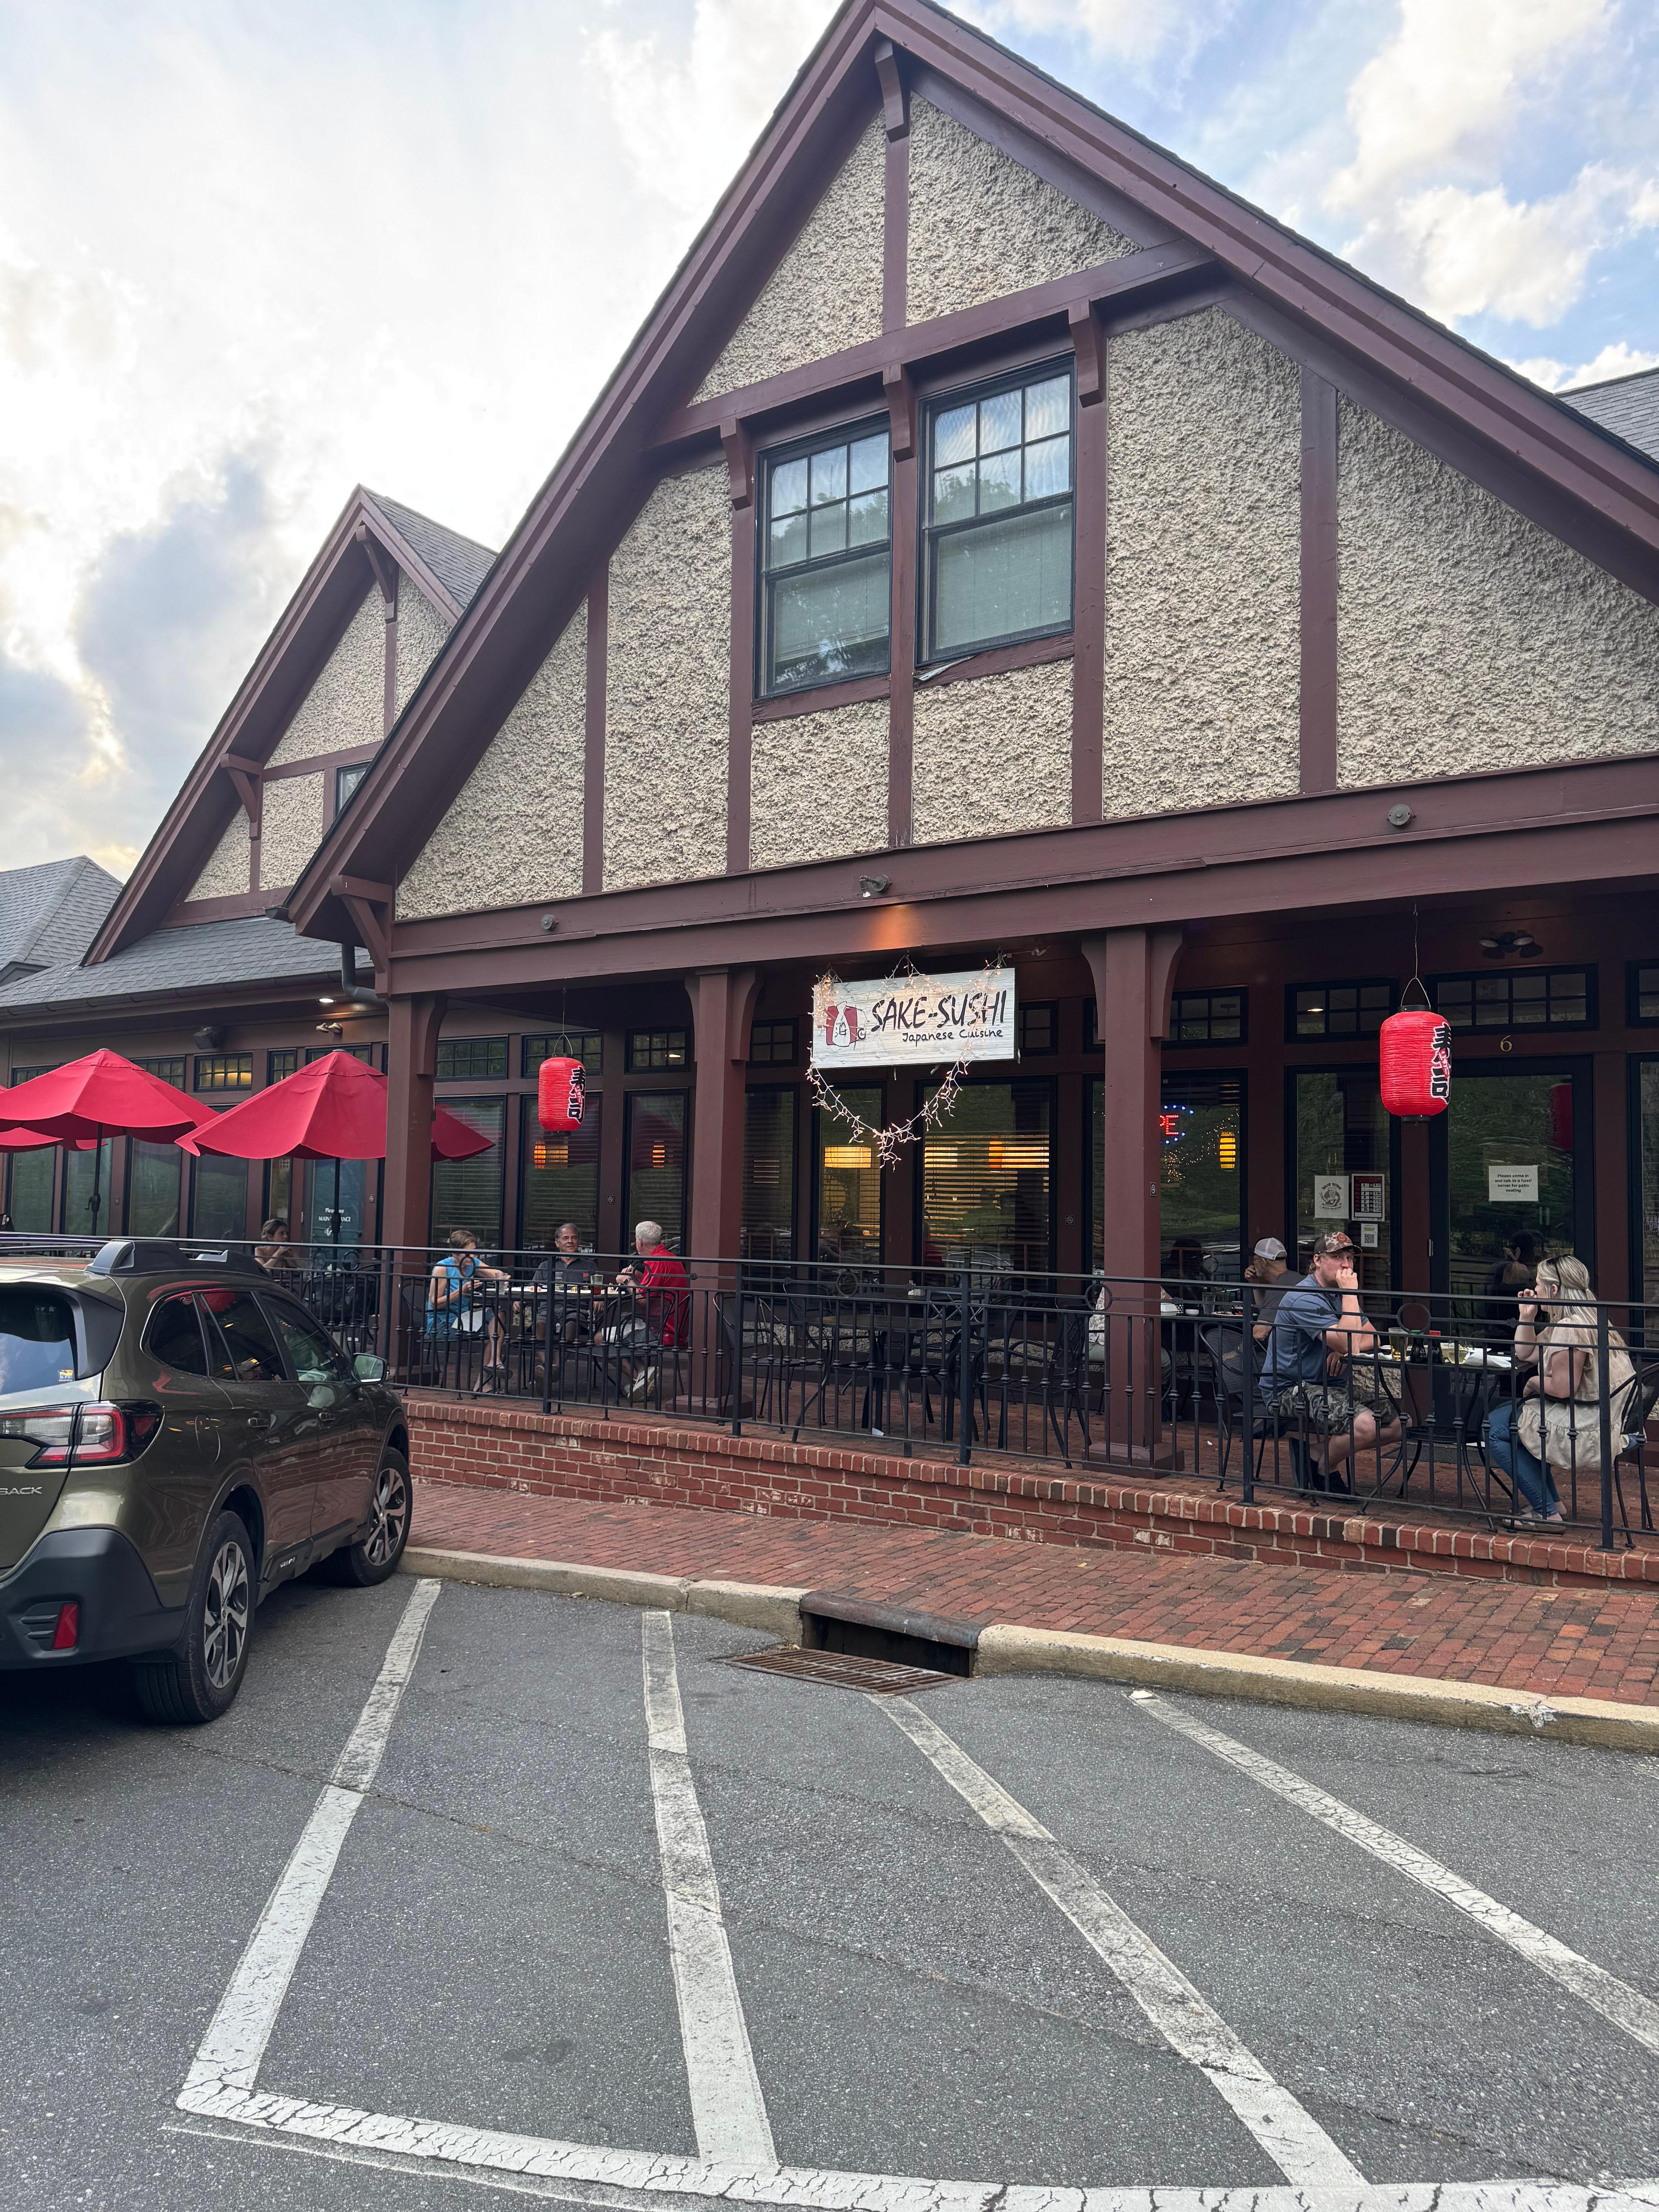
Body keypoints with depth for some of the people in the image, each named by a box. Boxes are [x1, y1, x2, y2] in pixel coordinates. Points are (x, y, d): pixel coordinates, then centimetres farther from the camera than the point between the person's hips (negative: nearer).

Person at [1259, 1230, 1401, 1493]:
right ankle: (1325, 1471, -2)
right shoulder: (1304, 1298, -19)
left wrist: (1343, 1351, -11)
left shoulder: (1340, 1294, 13)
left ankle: (1336, 1449, 14)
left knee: (1399, 1424, -2)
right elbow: (1349, 1344, -27)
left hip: (1331, 1387, 9)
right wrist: (1351, 1293, -20)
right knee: (1365, 1426, -30)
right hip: (1289, 1391, -9)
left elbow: (1372, 1340, 12)